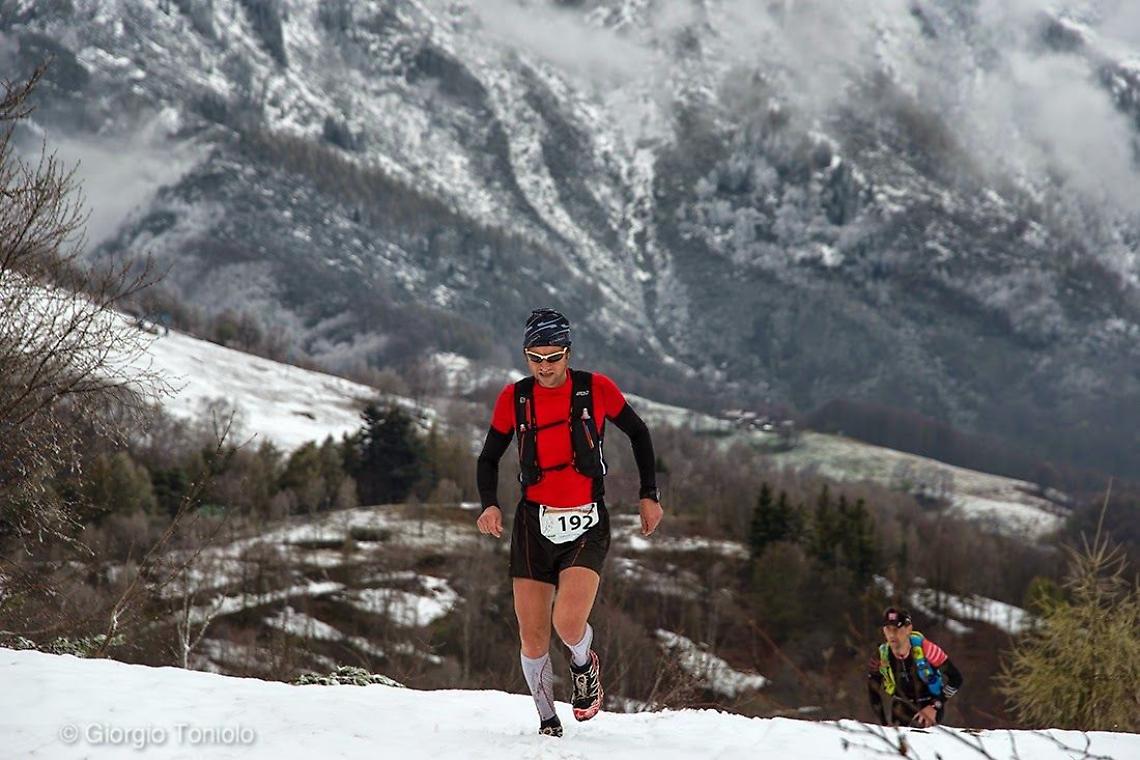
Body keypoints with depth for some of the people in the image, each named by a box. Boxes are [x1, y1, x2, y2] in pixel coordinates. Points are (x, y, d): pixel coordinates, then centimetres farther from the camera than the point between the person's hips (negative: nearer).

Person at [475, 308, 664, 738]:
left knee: (569, 625, -22)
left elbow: (638, 433, 10)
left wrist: (649, 496, 5)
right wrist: (490, 505, -9)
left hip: (586, 525, -2)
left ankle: (584, 664, 13)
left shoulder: (596, 389, -6)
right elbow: (489, 459, 9)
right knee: (532, 640, 0)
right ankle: (548, 724, 20)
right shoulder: (514, 398, -1)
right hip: (534, 524, 2)